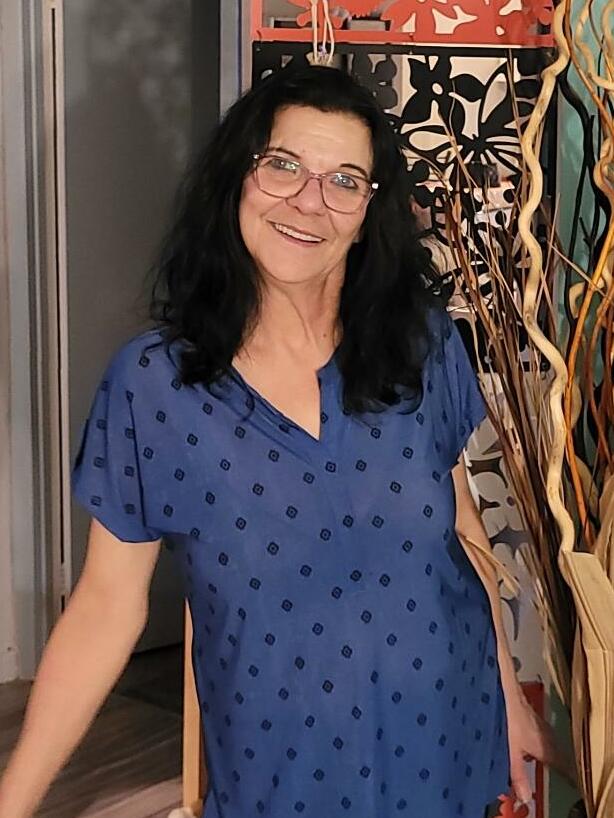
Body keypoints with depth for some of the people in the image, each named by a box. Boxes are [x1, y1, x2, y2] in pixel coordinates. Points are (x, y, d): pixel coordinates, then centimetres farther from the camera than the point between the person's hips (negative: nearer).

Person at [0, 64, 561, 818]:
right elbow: (107, 605, -10)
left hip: (445, 749, 3)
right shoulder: (150, 383, -15)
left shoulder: (424, 343, -8)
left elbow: (461, 525, 4)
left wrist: (510, 693, 10)